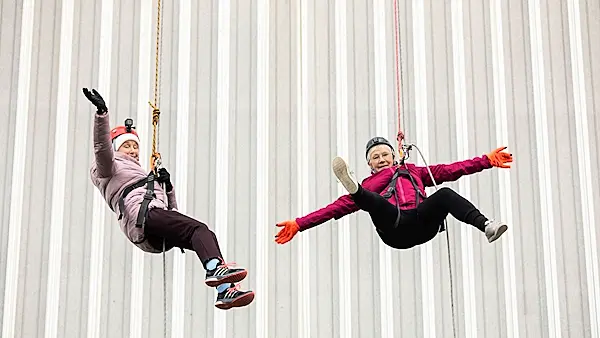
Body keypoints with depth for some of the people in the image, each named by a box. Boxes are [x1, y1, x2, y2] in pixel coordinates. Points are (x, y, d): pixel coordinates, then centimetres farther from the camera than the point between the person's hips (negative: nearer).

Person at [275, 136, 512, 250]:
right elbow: (339, 207, 21)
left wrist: (487, 160, 22)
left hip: (423, 223, 1)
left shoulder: (413, 171, 35)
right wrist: (299, 224, 11)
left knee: (445, 194, -26)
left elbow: (450, 170, 29)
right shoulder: (369, 183, 30)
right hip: (395, 230, -1)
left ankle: (486, 226, -44)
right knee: (373, 201, -30)